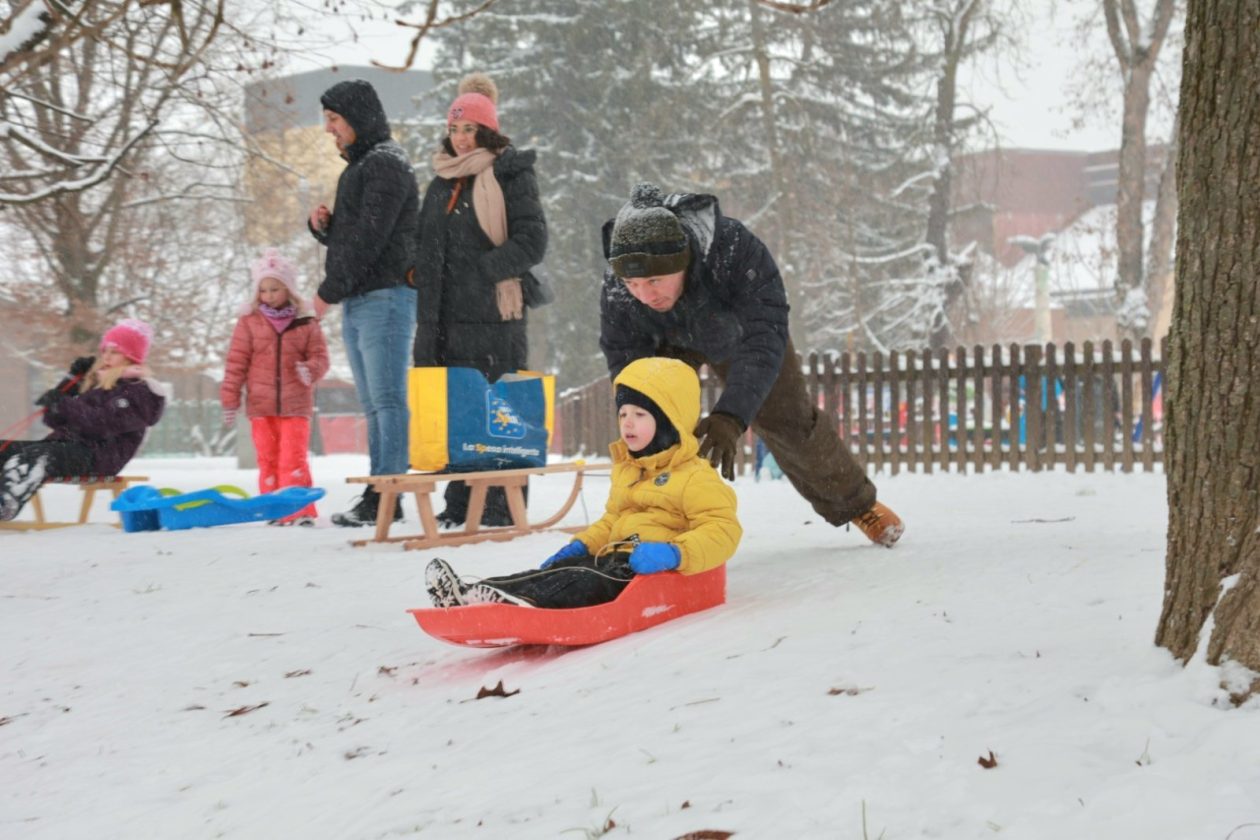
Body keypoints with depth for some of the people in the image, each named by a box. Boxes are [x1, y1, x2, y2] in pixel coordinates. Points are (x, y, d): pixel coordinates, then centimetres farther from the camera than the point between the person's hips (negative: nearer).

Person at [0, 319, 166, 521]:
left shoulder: (140, 392, 0)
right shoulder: (94, 382, 25)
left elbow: (104, 423, -17)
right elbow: (54, 420, 22)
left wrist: (64, 405, -22)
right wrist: (71, 380, 13)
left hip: (99, 456, -8)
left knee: (37, 454, -35)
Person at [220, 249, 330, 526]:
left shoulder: (306, 323, 2)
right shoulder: (249, 322, 4)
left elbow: (320, 356, 3)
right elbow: (236, 363, 4)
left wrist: (311, 370, -21)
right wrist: (230, 399, 0)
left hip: (296, 405, -2)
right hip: (261, 405, 2)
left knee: (293, 459, -5)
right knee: (268, 460, 6)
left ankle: (299, 510, -4)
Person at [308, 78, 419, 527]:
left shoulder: (386, 164, -9)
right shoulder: (357, 167, 21)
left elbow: (369, 237, -17)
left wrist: (330, 290, -14)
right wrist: (323, 224, 4)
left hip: (384, 296, -10)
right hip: (357, 302, 10)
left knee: (388, 401, -10)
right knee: (374, 404, 9)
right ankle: (379, 494, 12)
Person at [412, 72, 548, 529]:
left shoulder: (512, 175, -2)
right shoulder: (442, 182, 19)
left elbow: (532, 240, -9)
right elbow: (427, 245, 26)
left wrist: (483, 270, -15)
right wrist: (427, 313, 14)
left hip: (495, 312, -7)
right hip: (448, 315, 7)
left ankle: (502, 506, -2)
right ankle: (460, 504, 14)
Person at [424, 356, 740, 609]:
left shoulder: (695, 476, -3)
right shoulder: (625, 470, 25)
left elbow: (722, 531, -13)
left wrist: (675, 553, -29)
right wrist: (581, 544, 17)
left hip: (653, 568, -8)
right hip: (617, 557, 8)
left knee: (587, 581, -32)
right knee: (561, 568, -18)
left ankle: (518, 599, -57)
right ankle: (474, 593, -38)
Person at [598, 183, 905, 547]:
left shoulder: (735, 249, -47)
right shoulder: (615, 293, -39)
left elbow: (762, 338, -48)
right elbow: (627, 370, -28)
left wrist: (730, 417, -60)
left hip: (736, 329, -1)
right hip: (669, 341, 1)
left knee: (787, 419, 10)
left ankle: (855, 502, 34)